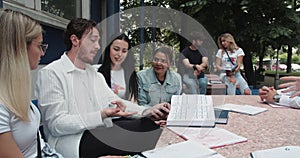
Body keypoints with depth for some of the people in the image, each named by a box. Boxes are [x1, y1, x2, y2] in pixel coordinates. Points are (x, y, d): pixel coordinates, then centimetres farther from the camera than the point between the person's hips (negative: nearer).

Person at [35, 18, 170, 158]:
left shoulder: (95, 74, 18)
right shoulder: (50, 73, -8)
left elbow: (115, 101, 7)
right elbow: (56, 125, -16)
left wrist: (147, 111, -10)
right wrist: (102, 115, -27)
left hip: (102, 133, 8)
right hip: (72, 140, -7)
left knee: (150, 124, -12)